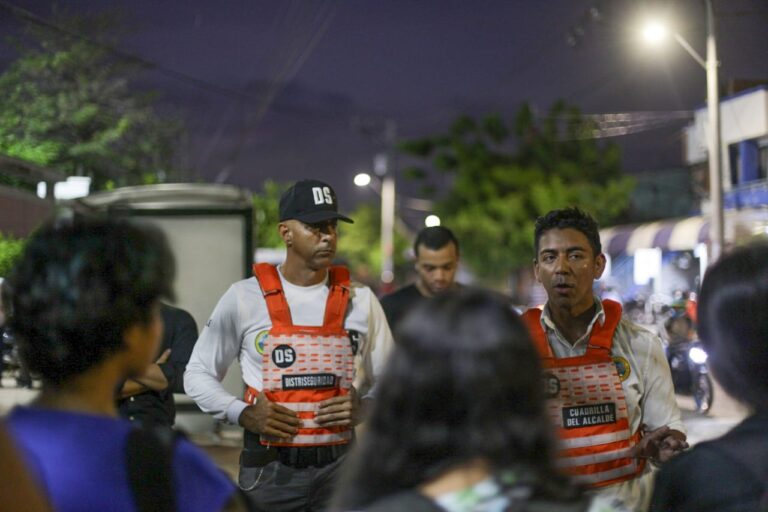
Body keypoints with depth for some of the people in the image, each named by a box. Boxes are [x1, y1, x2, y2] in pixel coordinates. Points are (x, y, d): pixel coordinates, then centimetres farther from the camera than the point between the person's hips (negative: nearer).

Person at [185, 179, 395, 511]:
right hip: (269, 471, -2)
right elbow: (198, 375, 3)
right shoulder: (245, 297, -3)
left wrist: (362, 409, -9)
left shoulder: (360, 300, 4)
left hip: (339, 468, 2)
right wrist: (244, 414, -12)